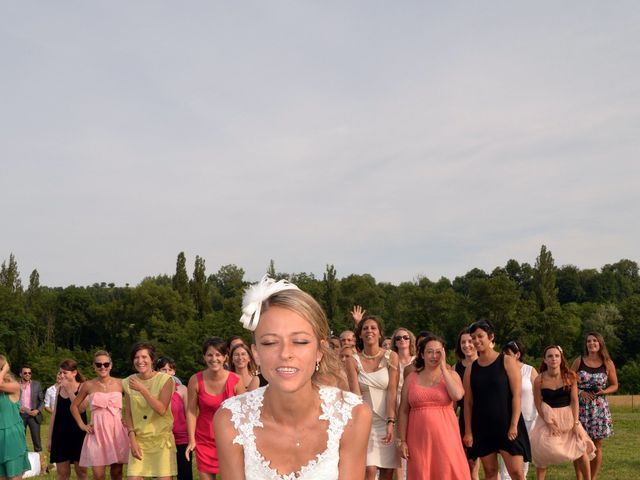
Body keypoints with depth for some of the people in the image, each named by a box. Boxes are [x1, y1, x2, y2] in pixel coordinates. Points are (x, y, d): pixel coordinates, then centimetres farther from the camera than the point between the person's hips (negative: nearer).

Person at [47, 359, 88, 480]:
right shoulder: (59, 389, 9)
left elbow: (81, 408, -20)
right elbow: (55, 413, 13)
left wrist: (69, 389, -16)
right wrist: (50, 438, 12)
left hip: (78, 433, -4)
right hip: (60, 434, 4)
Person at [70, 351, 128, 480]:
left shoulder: (120, 384, 1)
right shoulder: (89, 385, 2)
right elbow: (74, 406, 15)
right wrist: (82, 425, 6)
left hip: (117, 430, 0)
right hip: (97, 431, 0)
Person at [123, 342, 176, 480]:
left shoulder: (165, 380, -7)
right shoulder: (128, 382, 3)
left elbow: (162, 410, -16)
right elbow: (128, 413, 6)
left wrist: (142, 389, -21)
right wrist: (132, 440, -1)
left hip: (162, 438, -3)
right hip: (139, 439, 3)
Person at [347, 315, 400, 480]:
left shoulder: (391, 357, 0)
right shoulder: (353, 361, -1)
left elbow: (392, 391, -6)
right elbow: (356, 395, -8)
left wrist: (391, 422, -15)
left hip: (387, 419, 1)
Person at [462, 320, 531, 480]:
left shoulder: (507, 362, -3)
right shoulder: (471, 369, 6)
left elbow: (516, 395, -7)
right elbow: (468, 402, 6)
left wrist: (514, 425, -13)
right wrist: (468, 431, 0)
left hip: (506, 425, -3)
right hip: (482, 427, 3)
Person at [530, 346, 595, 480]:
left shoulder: (570, 376, -9)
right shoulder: (539, 380, -12)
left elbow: (574, 400, -7)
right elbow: (538, 405, -6)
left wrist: (576, 423, -11)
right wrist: (549, 423, -13)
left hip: (568, 416, 1)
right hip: (548, 418, -1)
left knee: (581, 447, -2)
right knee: (542, 451, -7)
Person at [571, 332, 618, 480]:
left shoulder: (607, 363, 2)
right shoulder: (579, 361, 1)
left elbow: (614, 385, 9)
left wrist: (604, 391, -11)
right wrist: (580, 392, -13)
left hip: (599, 408, 0)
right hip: (580, 407, 0)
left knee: (597, 445, 5)